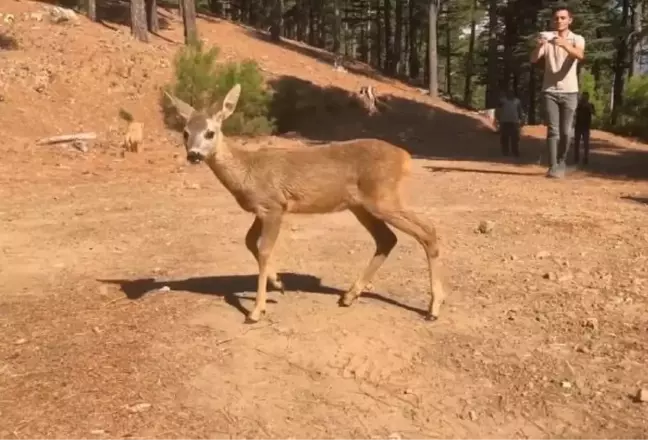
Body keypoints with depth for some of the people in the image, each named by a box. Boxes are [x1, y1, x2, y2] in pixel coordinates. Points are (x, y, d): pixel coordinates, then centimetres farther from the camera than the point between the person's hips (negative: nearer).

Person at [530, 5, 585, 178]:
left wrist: (565, 44, -38)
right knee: (553, 130, -7)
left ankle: (561, 162, 21)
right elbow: (533, 59, -10)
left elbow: (580, 56, -20)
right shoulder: (547, 37, 4)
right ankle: (553, 167, -9)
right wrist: (539, 46, -31)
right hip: (550, 91, 0)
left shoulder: (577, 39, 2)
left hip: (569, 91, 0)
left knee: (566, 131, 2)